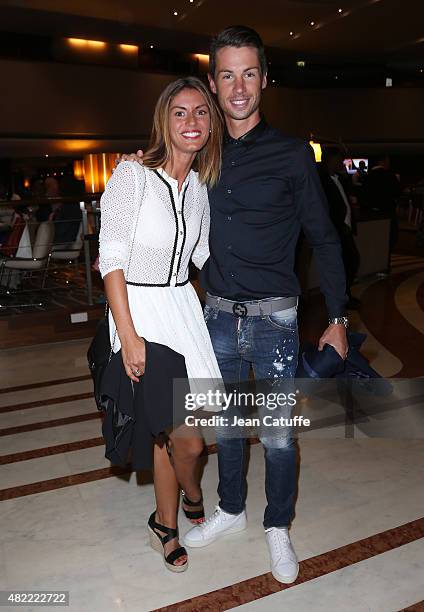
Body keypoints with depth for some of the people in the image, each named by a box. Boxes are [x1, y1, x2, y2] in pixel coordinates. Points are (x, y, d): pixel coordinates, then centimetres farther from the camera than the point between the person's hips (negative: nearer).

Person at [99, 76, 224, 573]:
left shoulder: (199, 184, 8)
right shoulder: (131, 175, -11)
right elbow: (111, 260, -14)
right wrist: (129, 336, -18)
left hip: (182, 306, 6)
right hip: (138, 310, -5)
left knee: (169, 430, 11)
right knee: (188, 437, -3)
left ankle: (165, 524, 37)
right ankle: (192, 497, 31)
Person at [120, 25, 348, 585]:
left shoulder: (292, 154, -5)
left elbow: (324, 239, -2)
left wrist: (337, 317, -4)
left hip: (274, 318, -3)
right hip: (219, 313, 4)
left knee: (278, 434, 7)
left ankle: (277, 528, 32)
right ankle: (231, 509, 41)